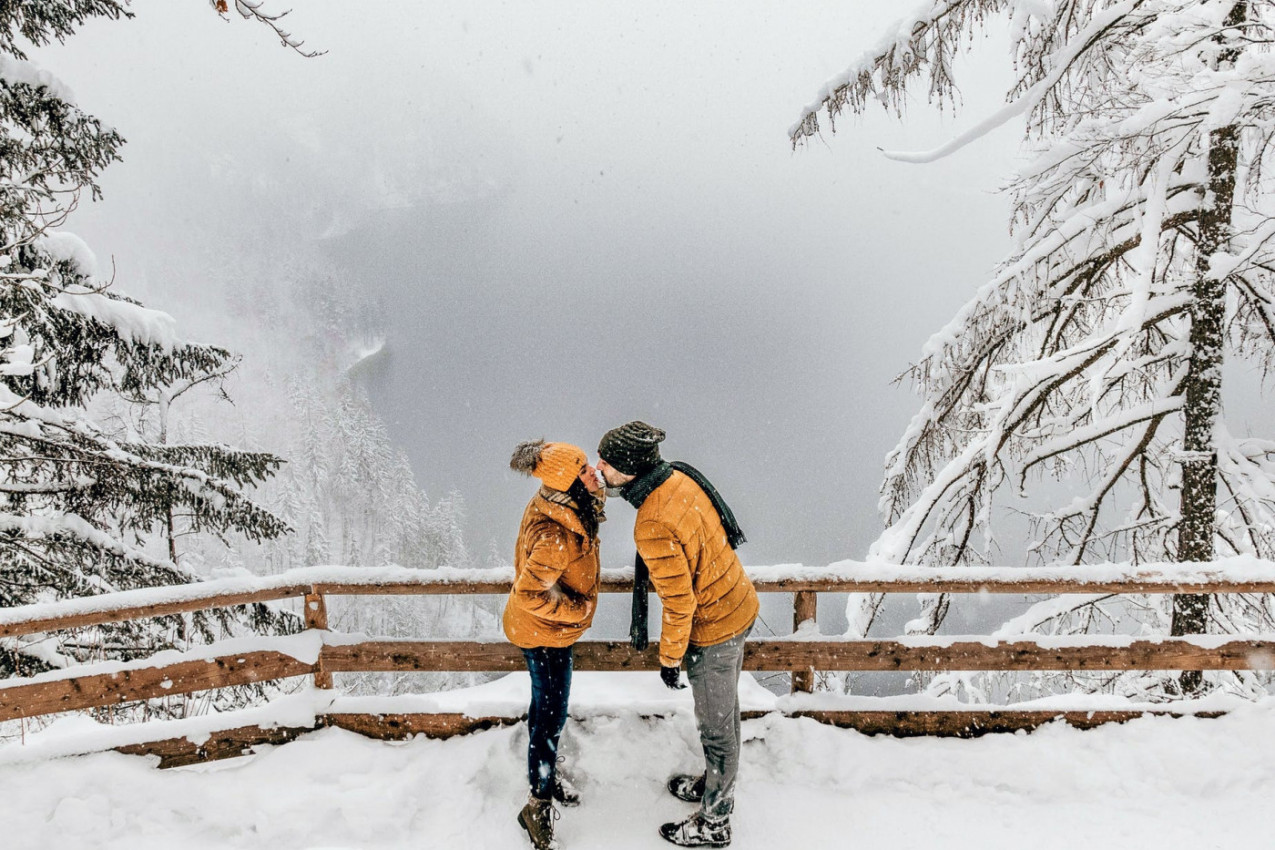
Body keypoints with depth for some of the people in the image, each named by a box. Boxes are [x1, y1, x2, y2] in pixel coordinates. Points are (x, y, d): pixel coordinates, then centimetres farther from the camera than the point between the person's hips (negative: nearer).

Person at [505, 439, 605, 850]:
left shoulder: (557, 504, -8)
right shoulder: (556, 536, -37)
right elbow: (530, 595, -33)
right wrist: (578, 609, -22)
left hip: (548, 629, 9)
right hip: (544, 632, -9)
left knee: (545, 704, 26)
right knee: (551, 716, 7)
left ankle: (545, 772, 48)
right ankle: (539, 805, 27)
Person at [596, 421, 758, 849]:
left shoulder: (654, 528, -33)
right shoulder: (681, 476, -7)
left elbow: (679, 604, -25)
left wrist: (669, 658, -10)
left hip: (712, 630, -9)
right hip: (739, 605, 9)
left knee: (716, 726, 12)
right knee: (724, 709, 27)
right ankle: (716, 784, 50)